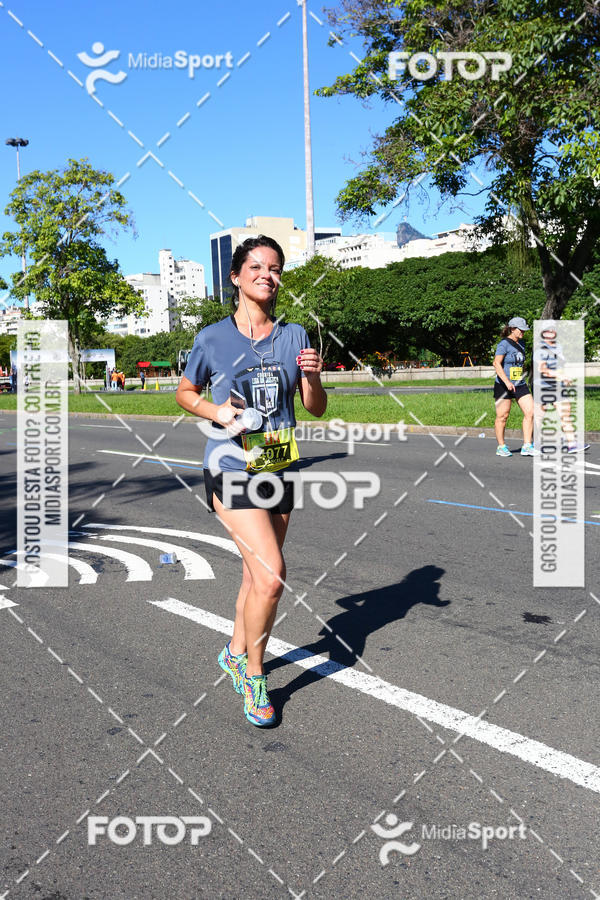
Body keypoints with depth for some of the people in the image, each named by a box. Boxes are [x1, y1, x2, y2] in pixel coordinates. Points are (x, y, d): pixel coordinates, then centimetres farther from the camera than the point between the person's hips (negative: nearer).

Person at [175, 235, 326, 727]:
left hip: (279, 469, 5)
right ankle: (254, 677, 6)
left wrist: (313, 378, -16)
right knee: (271, 575, -16)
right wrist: (216, 412, -9)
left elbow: (317, 409, 5)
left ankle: (235, 653, 41)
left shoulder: (294, 335, 4)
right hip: (231, 470, -4)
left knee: (258, 574, 16)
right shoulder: (212, 339, -3)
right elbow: (185, 392, 11)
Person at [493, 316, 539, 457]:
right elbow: (497, 363, -19)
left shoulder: (521, 343, 14)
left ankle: (527, 446, 0)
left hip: (520, 385, 7)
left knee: (530, 412, -4)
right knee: (502, 416, 0)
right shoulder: (504, 344, -9)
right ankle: (501, 447, 13)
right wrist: (507, 381, -27)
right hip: (503, 386, -7)